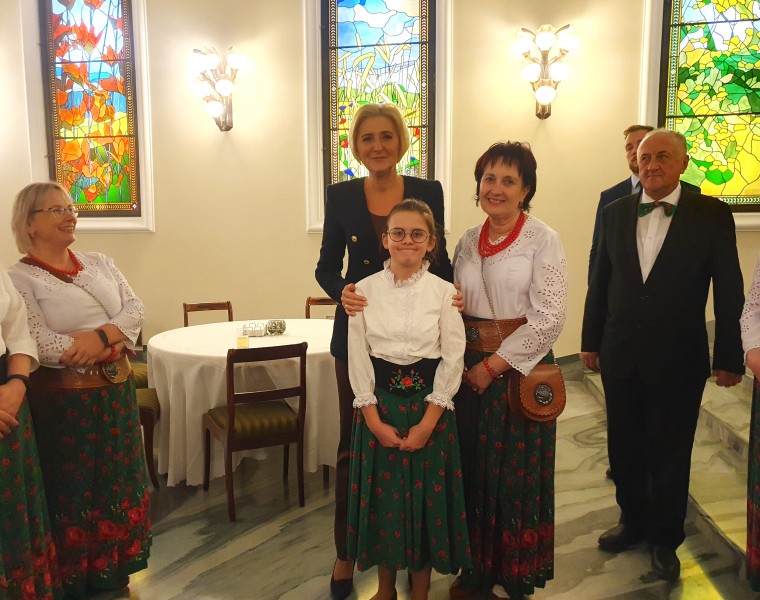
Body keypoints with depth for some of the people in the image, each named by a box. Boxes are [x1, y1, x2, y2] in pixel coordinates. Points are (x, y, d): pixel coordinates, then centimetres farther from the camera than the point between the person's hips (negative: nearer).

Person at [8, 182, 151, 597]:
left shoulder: (100, 263, 8)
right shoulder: (20, 278, -10)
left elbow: (136, 309, 0)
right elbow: (39, 343, -19)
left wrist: (101, 335, -19)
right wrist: (115, 341, -15)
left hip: (117, 388, 6)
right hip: (64, 397, -5)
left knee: (119, 480, 15)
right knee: (73, 488, 8)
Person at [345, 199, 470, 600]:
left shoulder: (444, 292, -4)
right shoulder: (365, 290, -1)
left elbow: (452, 360, -6)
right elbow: (357, 358, -2)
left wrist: (427, 422, -12)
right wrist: (375, 420, -9)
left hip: (429, 406, -1)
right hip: (379, 406, 1)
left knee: (426, 496, 8)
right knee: (381, 496, 11)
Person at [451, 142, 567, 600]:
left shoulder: (543, 240, -8)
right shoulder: (468, 241, 9)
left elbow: (549, 317, -14)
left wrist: (494, 366, -15)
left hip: (521, 369, -5)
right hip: (470, 369, 5)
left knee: (517, 472, 5)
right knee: (474, 469, 11)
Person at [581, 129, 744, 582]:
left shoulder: (712, 214, -7)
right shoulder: (616, 212, 3)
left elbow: (729, 290, -5)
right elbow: (601, 281, 7)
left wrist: (728, 357, -5)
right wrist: (592, 340, 9)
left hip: (678, 358, -3)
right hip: (620, 355, 3)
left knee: (670, 454, 10)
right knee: (625, 447, 16)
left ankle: (666, 538, 31)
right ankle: (633, 522, 38)